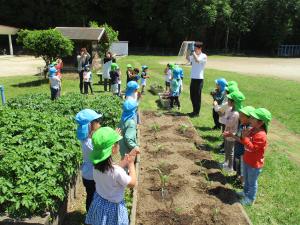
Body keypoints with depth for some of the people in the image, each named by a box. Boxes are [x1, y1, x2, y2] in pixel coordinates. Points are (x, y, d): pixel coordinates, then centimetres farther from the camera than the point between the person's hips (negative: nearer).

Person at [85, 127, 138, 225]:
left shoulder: (97, 164, -16)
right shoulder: (116, 171, -37)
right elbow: (132, 183, -18)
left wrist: (125, 161, -4)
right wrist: (131, 163, -11)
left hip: (98, 201, 7)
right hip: (112, 207, -6)